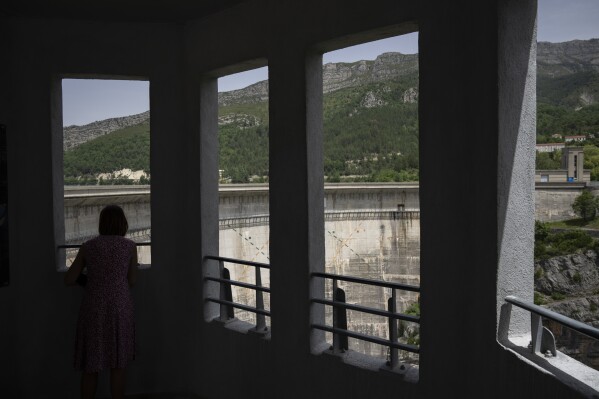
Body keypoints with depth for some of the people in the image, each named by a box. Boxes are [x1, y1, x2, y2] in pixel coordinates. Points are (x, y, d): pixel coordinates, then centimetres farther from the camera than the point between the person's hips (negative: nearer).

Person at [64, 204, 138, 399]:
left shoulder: (87, 247, 1)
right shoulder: (130, 246, -1)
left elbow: (69, 280, 2)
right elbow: (132, 281, 3)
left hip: (94, 309, 1)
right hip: (120, 308, -1)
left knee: (91, 364, 12)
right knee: (118, 364, 9)